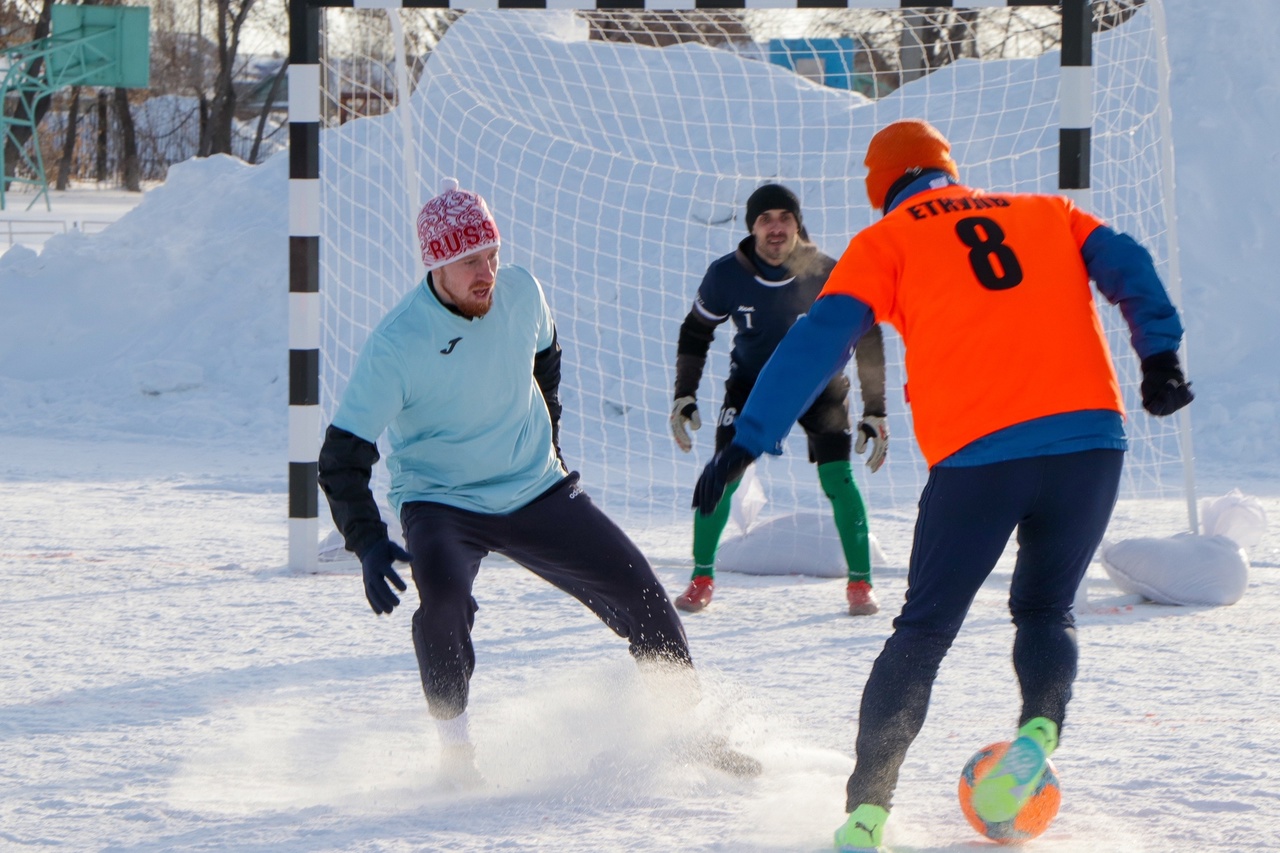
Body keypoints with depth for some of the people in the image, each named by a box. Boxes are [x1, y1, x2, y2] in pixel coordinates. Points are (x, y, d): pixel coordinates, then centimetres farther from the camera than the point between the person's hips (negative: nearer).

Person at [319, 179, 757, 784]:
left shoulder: (520, 292, -11)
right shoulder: (395, 346, -24)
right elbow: (342, 458, -21)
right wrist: (369, 545, -32)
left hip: (537, 492, 4)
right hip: (441, 502, -4)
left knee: (642, 596, 2)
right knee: (444, 594, -35)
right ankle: (456, 752, -17)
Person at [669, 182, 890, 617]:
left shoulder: (827, 275, -23)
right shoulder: (727, 275, -19)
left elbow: (867, 339, -12)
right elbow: (695, 331, 0)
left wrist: (874, 412, -14)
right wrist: (684, 395, -6)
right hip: (752, 380, 1)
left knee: (836, 475, -18)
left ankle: (860, 582, -5)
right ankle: (702, 578, 0)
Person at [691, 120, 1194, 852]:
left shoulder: (888, 240, 14)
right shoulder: (1047, 213, 24)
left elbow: (821, 340, 5)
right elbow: (1125, 264, 9)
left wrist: (748, 441, 3)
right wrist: (1160, 353, -1)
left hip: (978, 454, -2)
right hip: (1091, 436, 2)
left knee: (925, 630, 10)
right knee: (1045, 610, 21)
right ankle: (1043, 724, -8)